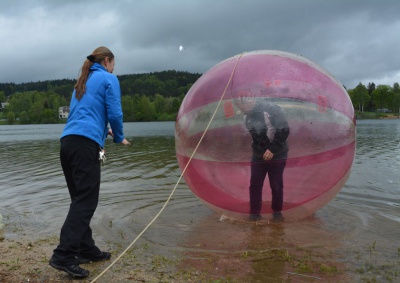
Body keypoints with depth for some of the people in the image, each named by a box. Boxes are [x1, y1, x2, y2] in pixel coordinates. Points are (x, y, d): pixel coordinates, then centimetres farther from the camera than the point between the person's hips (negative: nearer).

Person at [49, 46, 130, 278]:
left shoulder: (82, 82, 26)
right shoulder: (109, 79, 4)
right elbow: (115, 113, -4)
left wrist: (103, 129, 29)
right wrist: (119, 137, 11)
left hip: (68, 141, 8)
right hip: (86, 144, -8)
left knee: (80, 199, 12)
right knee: (86, 201, -9)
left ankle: (86, 250, 18)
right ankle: (63, 256, -16)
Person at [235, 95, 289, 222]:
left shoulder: (273, 109, -15)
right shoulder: (248, 117, 4)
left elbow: (284, 131, -16)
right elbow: (255, 137, 9)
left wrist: (272, 150, -19)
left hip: (277, 155, -4)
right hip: (258, 156, 5)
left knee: (276, 186, 4)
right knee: (254, 185, 2)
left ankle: (277, 212, 21)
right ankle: (254, 212, 13)